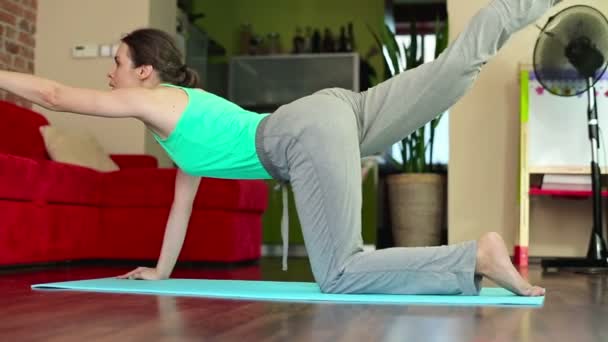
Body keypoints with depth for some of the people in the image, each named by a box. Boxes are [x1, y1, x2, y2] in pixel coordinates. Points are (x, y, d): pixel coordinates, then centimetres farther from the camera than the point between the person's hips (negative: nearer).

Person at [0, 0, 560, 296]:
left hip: (313, 132, -9)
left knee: (340, 275, -12)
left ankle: (477, 256, -20)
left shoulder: (151, 101, 11)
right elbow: (182, 204, 38)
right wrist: (160, 272, 42)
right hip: (333, 111, 9)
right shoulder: (187, 110, 33)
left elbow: (55, 95, 16)